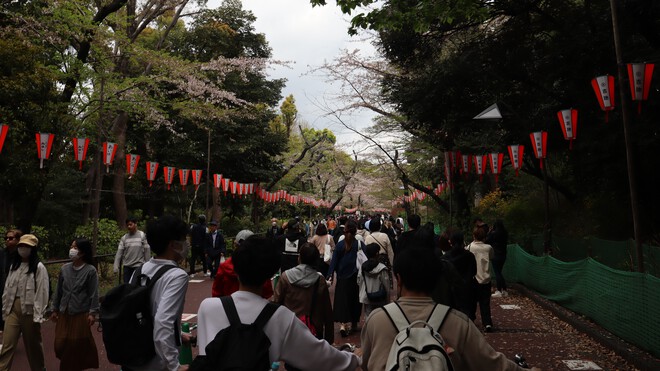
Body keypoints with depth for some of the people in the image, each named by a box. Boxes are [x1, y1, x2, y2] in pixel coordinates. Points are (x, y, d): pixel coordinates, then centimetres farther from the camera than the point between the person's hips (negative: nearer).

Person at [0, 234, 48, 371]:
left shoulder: (39, 267, -11)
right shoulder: (14, 265, 9)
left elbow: (42, 292, -13)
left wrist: (38, 316, -15)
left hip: (29, 310, -4)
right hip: (13, 309, 5)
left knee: (33, 345, 10)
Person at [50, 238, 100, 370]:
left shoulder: (90, 270, -12)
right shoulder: (64, 268, -1)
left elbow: (94, 293, -10)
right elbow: (58, 291, 8)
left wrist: (93, 313, -11)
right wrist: (54, 309, 10)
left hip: (81, 314, -4)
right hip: (64, 313, 4)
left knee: (79, 344, 6)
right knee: (61, 343, 9)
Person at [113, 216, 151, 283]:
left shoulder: (142, 236, -2)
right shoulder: (124, 238, 6)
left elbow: (147, 251, -1)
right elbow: (119, 253, 3)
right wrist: (116, 267, -5)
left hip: (139, 266, -3)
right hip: (127, 267, 3)